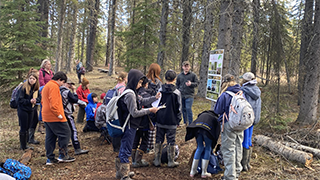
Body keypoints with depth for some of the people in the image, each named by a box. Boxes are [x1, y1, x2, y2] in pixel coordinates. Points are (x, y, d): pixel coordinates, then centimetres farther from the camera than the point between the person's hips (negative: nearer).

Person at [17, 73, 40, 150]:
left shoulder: (36, 88, 4)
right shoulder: (24, 87, -14)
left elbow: (39, 98, 7)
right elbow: (20, 99, -15)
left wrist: (35, 100, -14)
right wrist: (29, 101, -26)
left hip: (31, 110, 6)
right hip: (23, 110, -6)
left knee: (27, 128, 13)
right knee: (23, 128, 0)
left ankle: (25, 144, 24)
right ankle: (23, 146, 11)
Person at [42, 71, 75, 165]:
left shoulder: (46, 86, 21)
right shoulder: (54, 86, -13)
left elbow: (43, 101, 25)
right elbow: (53, 103, -23)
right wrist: (58, 114, -19)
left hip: (46, 117, 10)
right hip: (54, 117, -10)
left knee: (50, 137, 12)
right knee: (65, 133, -1)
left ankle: (50, 158, 17)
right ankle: (63, 155, 4)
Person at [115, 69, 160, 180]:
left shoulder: (132, 92, 10)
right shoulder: (130, 95, -22)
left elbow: (142, 101, 18)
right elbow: (134, 113, -21)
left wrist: (155, 98, 8)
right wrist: (150, 110, -15)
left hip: (128, 126, 10)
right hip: (129, 126, -10)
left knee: (124, 149, 19)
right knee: (126, 150, 0)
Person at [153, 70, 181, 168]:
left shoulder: (160, 90, -2)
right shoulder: (177, 92, -8)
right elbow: (178, 108, -3)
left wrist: (155, 118, 13)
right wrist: (178, 120, 9)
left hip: (160, 120, 2)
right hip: (171, 121, -2)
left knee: (159, 140, 11)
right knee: (171, 141, 7)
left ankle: (157, 160, 17)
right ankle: (171, 161, 14)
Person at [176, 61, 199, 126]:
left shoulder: (193, 75, 0)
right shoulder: (180, 75, 11)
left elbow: (196, 83, 1)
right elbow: (177, 84, 19)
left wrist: (191, 84, -18)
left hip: (189, 95, -4)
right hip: (181, 95, 4)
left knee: (188, 109, -10)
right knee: (183, 109, 10)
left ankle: (190, 123, 0)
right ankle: (185, 122, 23)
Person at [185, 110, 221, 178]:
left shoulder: (203, 114, 38)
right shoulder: (216, 119, 30)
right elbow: (216, 136, 30)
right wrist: (211, 148, 41)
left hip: (197, 128, 3)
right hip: (208, 129, -3)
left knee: (199, 148, 20)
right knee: (208, 149, 17)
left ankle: (192, 172, 25)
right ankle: (204, 173, 19)